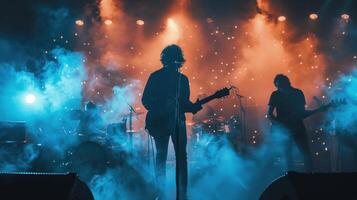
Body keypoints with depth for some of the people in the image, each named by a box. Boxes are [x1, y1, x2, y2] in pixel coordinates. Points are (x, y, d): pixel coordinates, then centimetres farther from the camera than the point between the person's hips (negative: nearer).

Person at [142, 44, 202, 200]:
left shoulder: (183, 79, 12)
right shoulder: (156, 77, 1)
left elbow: (184, 102, 14)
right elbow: (145, 100, -1)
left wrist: (194, 107, -6)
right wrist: (158, 111, -14)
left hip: (178, 121, 3)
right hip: (161, 122, -3)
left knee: (181, 156, -2)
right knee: (161, 155, 0)